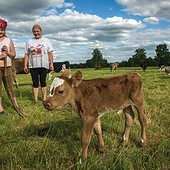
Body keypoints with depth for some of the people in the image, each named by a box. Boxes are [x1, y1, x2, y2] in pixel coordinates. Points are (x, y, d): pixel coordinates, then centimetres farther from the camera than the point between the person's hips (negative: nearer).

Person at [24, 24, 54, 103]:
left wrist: (51, 64, -4)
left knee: (43, 82, 2)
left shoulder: (46, 41, 7)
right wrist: (25, 65, 2)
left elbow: (50, 53, 3)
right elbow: (26, 54, 8)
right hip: (33, 66, 1)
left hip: (43, 65, -1)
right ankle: (35, 100, 6)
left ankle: (44, 99, 8)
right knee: (35, 82, 3)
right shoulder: (29, 41, 11)